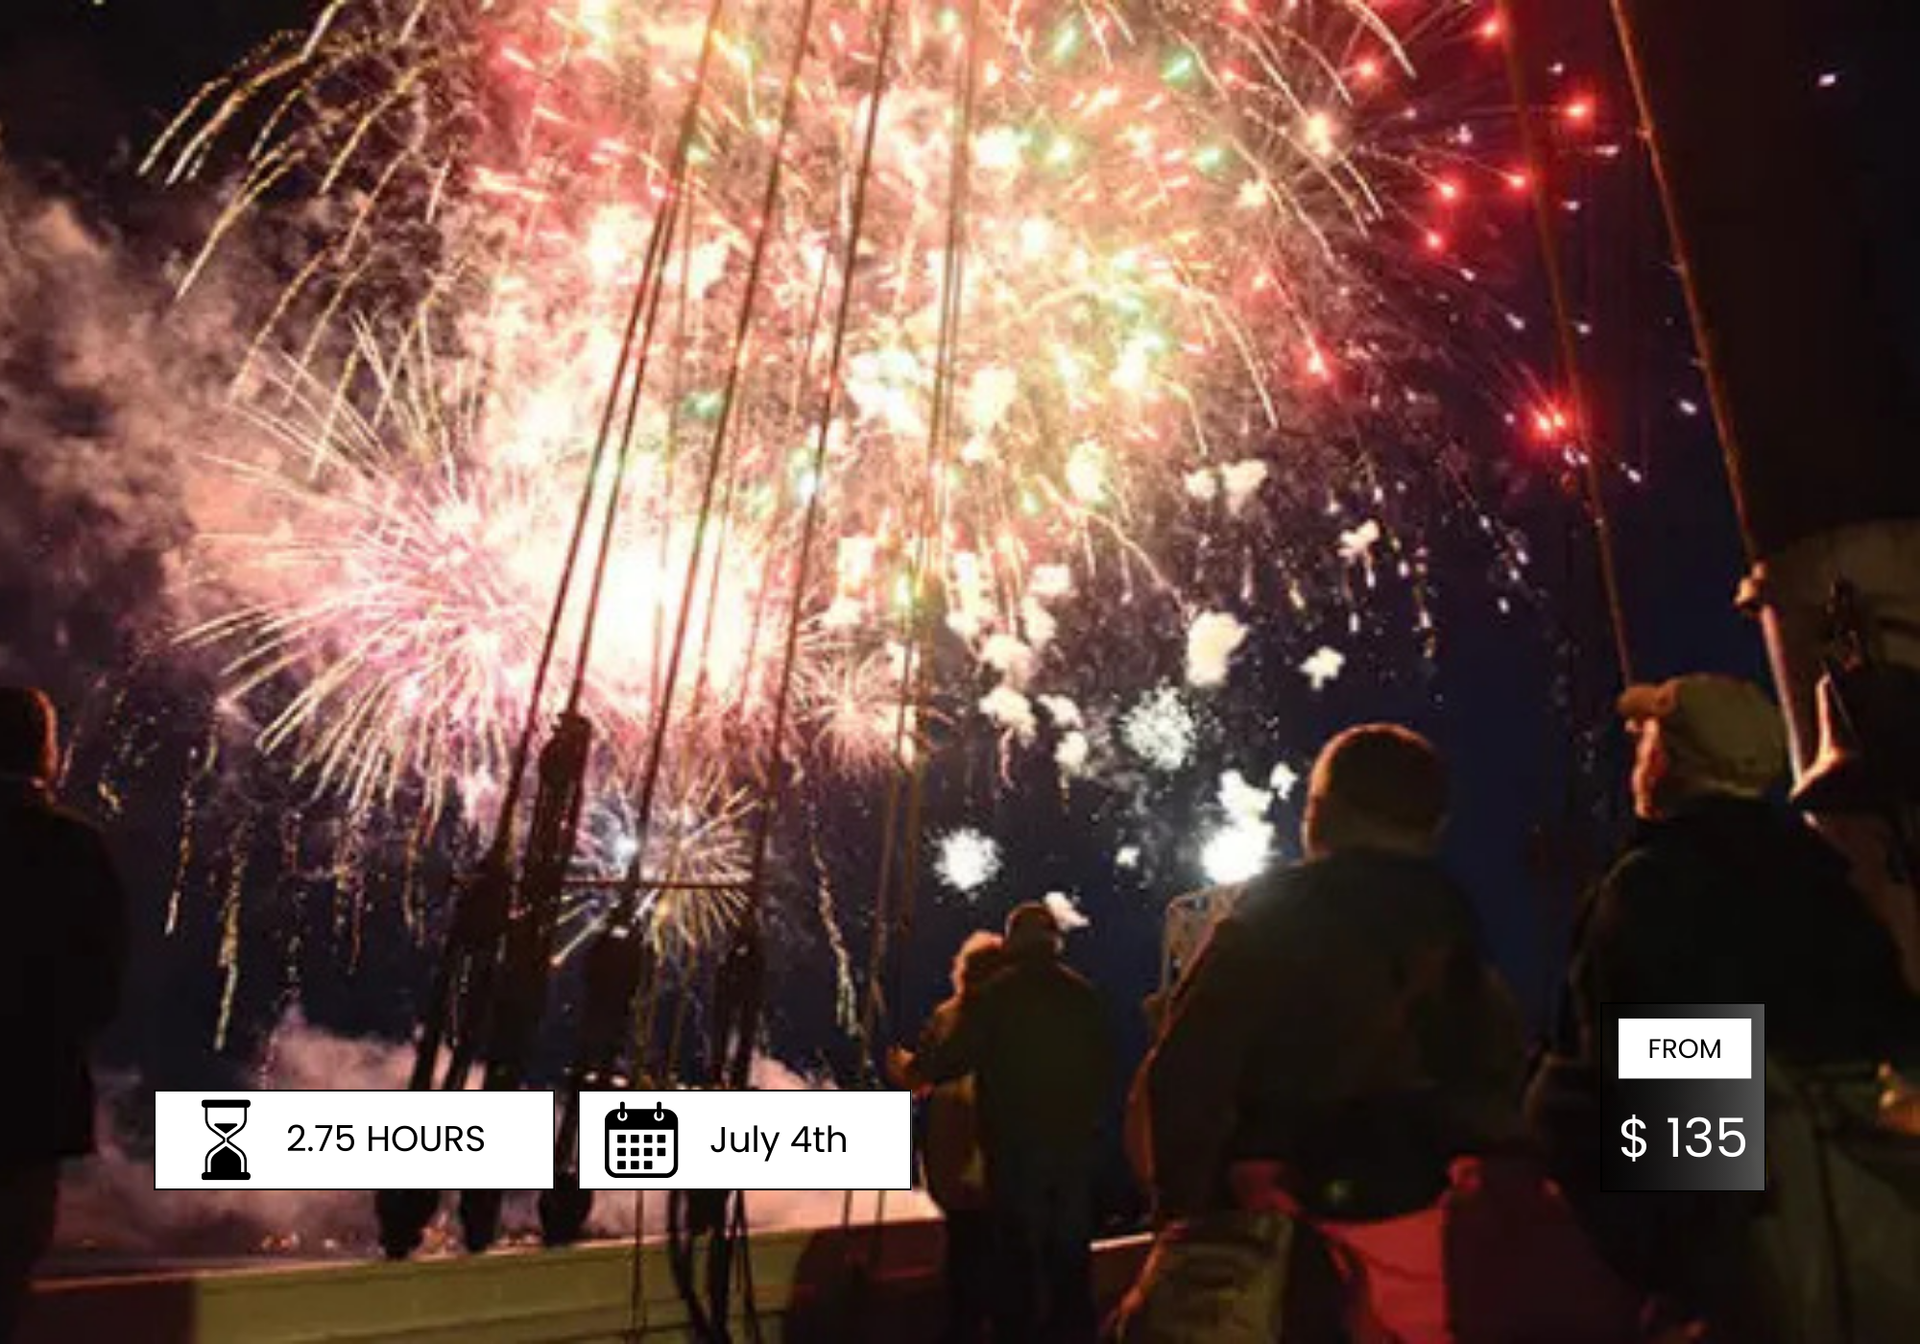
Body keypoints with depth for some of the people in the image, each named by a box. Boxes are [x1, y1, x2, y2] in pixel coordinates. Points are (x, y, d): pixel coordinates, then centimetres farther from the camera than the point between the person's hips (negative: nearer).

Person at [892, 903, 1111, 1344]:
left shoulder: (991, 994, -9)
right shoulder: (1084, 993, 3)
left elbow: (954, 1057, -12)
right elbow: (1104, 1065, 7)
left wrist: (911, 1068, 6)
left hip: (1015, 1142, -4)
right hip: (1074, 1138, 4)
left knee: (1017, 1249, 7)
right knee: (1071, 1246, 15)